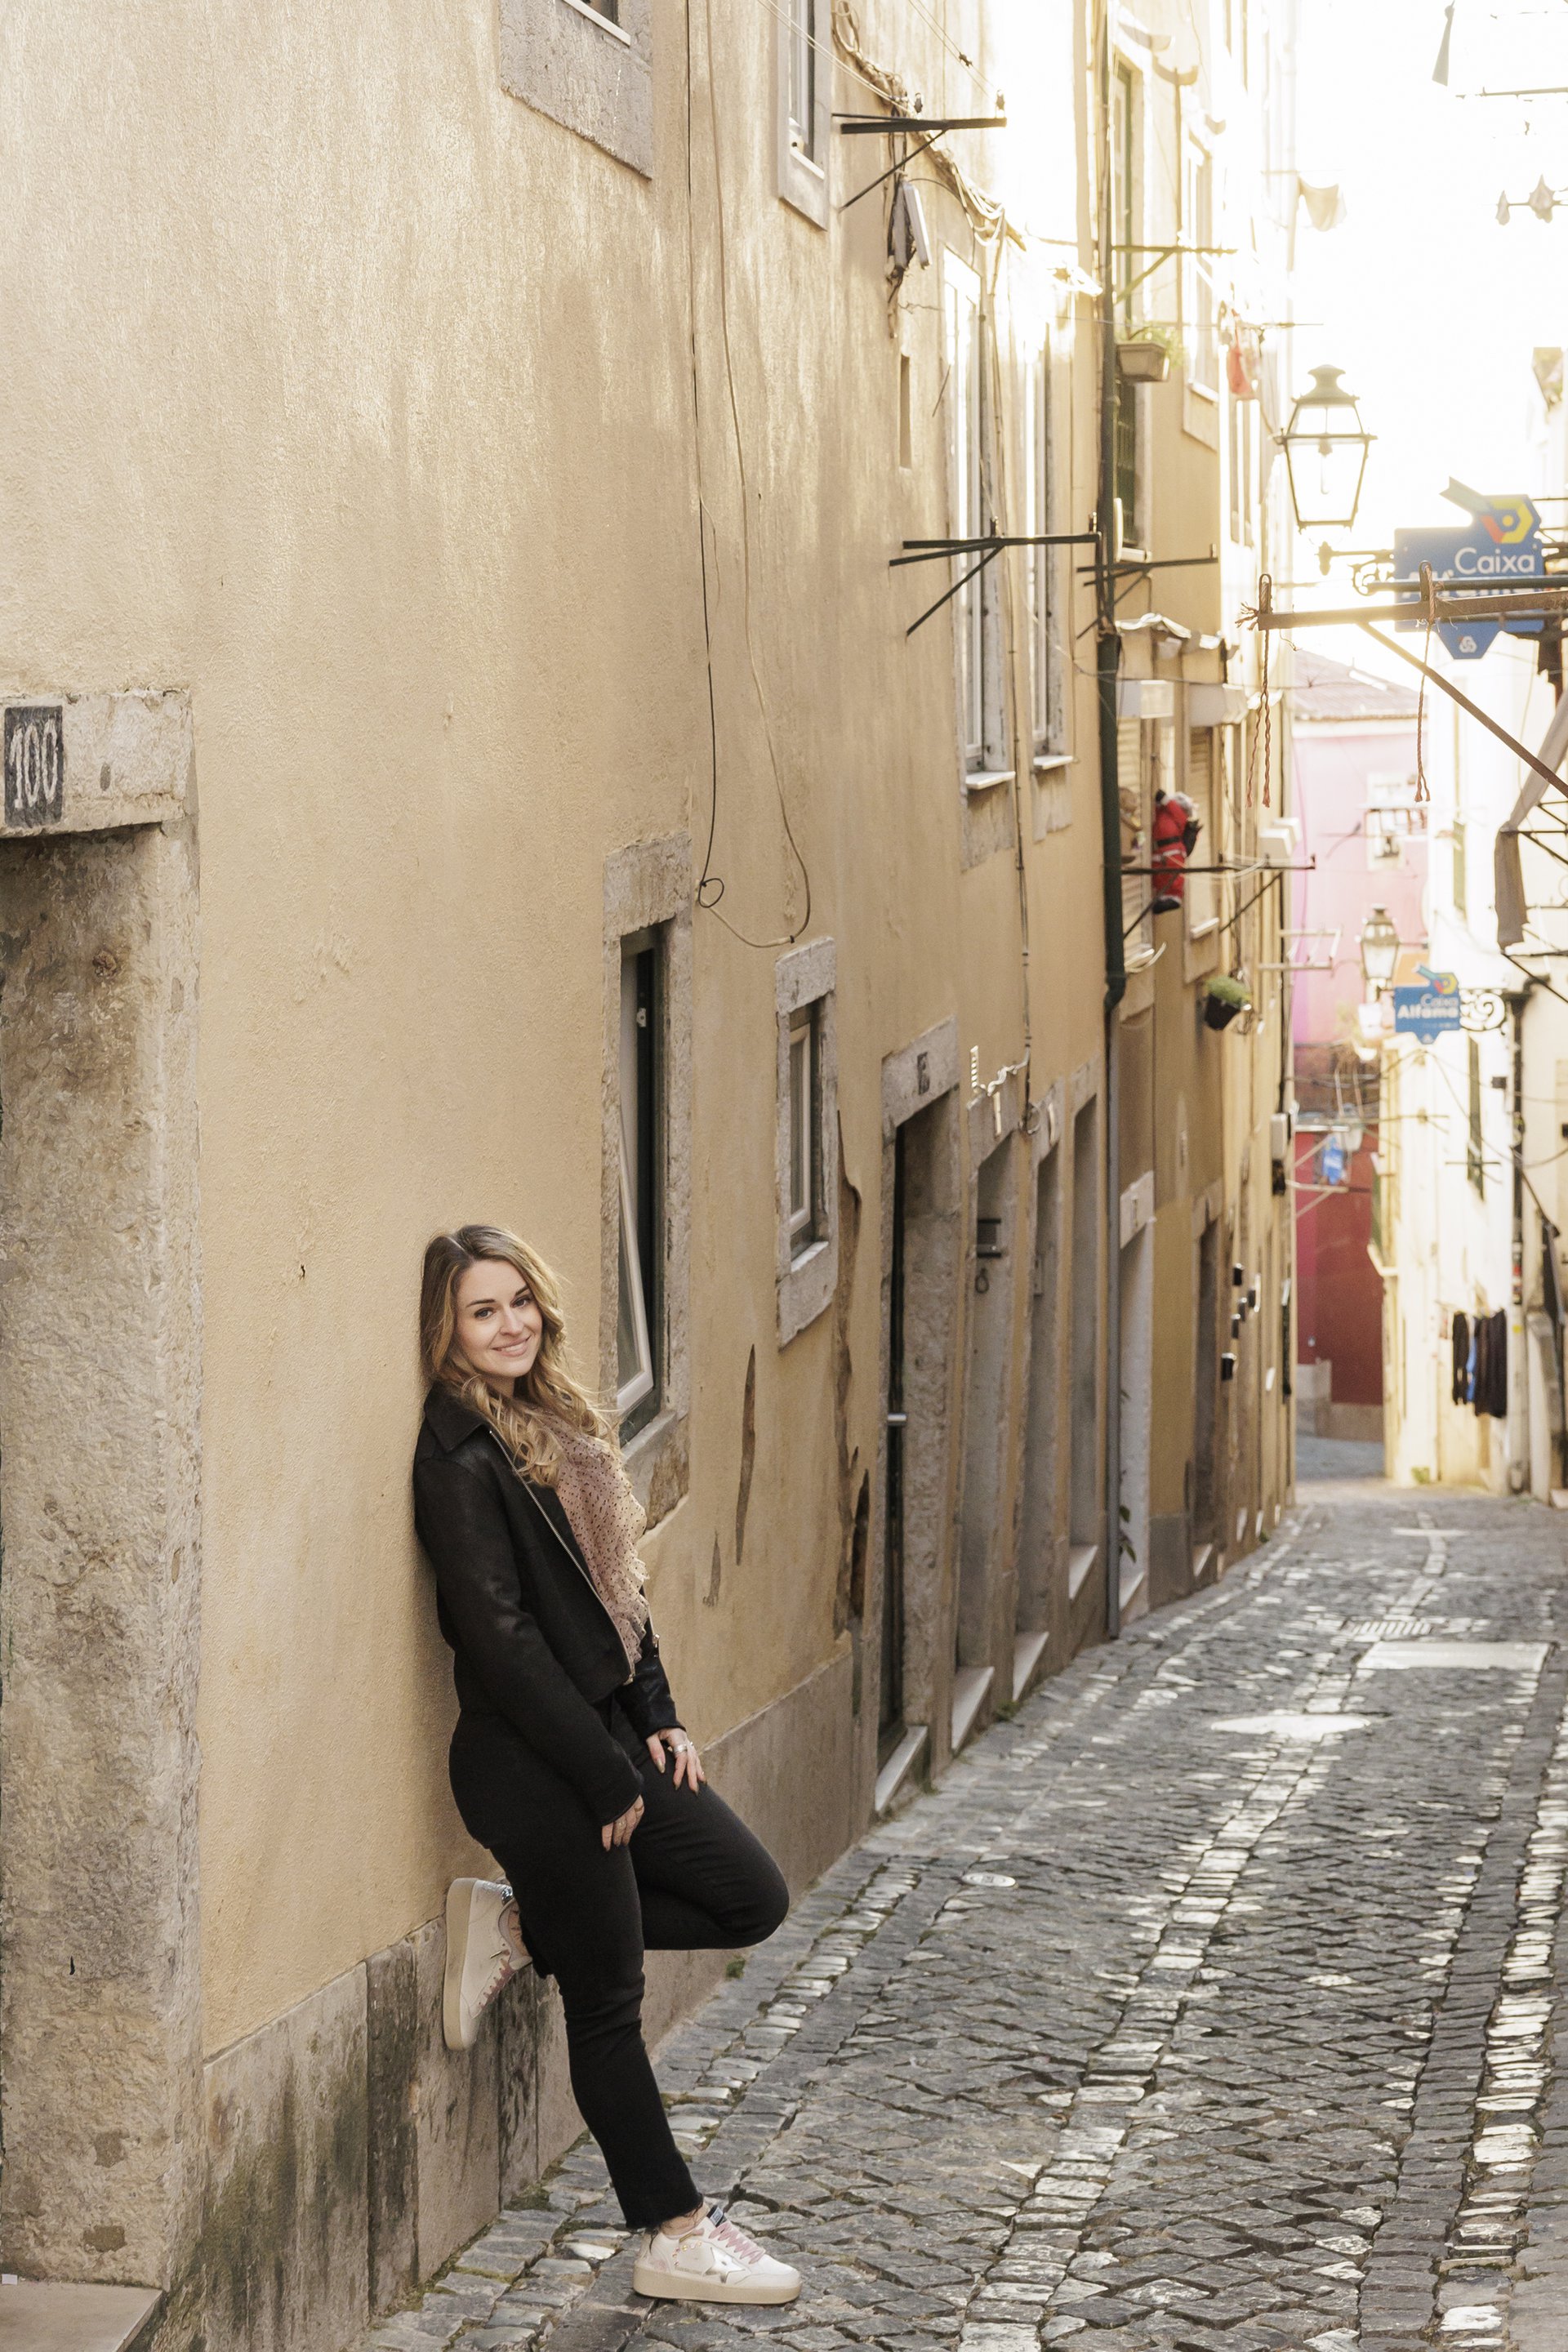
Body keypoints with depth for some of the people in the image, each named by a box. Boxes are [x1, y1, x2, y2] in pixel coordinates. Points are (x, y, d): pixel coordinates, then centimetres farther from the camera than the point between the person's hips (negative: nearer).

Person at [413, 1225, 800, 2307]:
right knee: (608, 2003, 2)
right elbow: (500, 1638, -20)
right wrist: (606, 1776, -16)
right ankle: (676, 2238, 13)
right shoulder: (462, 1458, -17)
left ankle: (517, 1926, 16)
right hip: (535, 1768, -9)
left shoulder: (555, 1426, 10)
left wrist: (659, 1721, 5)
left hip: (608, 1740, 9)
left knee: (753, 1897, 13)